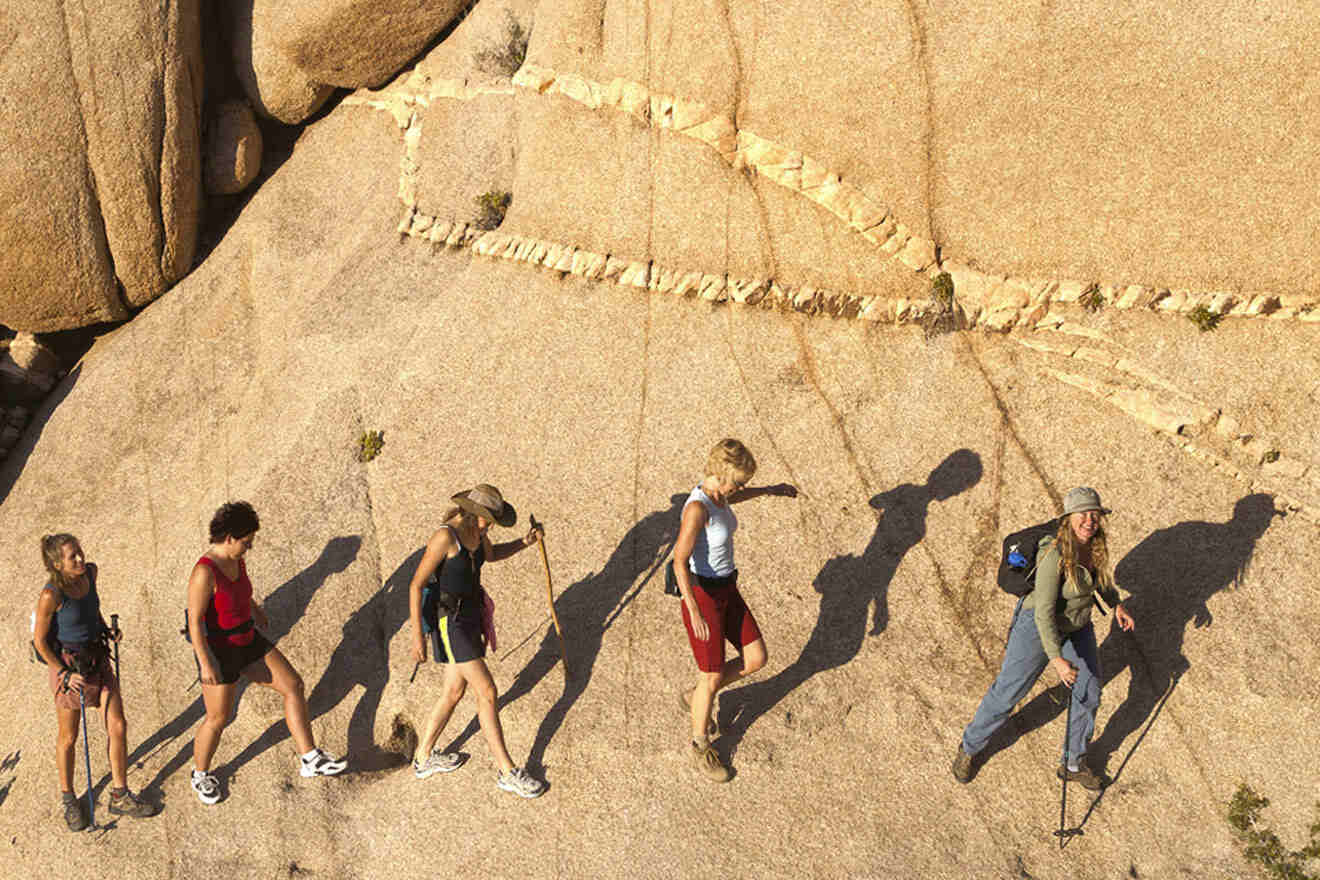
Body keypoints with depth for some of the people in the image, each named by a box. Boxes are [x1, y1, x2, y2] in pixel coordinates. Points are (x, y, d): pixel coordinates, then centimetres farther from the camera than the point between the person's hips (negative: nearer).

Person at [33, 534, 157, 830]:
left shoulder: (89, 571, -7)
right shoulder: (51, 595, -25)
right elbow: (40, 641, -14)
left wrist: (107, 630, 4)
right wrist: (64, 674, -20)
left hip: (98, 659, 6)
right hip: (67, 665, -6)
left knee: (118, 727, 5)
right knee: (69, 738, 11)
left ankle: (120, 797, 20)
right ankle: (68, 798, 34)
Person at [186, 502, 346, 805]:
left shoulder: (235, 559, -2)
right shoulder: (205, 572, -28)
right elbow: (194, 620, -26)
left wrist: (255, 609, 37)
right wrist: (206, 664, -28)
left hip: (247, 643, 8)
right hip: (218, 652, -8)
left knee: (293, 685, 1)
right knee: (218, 719, 7)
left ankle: (310, 760, 7)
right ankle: (201, 774, 36)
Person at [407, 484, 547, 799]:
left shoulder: (476, 528, 1)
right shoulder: (445, 536, -25)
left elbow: (491, 554, 22)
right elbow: (416, 584, -21)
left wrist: (524, 542, 3)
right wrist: (417, 636, -22)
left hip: (470, 615, 9)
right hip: (449, 622, -9)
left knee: (454, 692, 20)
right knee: (487, 693, -8)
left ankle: (423, 758, 37)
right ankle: (508, 773, 1)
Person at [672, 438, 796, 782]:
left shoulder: (717, 492, -2)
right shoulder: (697, 508, -29)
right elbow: (680, 561, -32)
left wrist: (768, 490, 33)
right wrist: (695, 613, -37)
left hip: (726, 589, 9)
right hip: (701, 595, -9)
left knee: (756, 658, 11)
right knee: (713, 678, 6)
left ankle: (695, 697, 33)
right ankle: (700, 746, 31)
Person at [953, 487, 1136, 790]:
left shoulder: (1094, 543, -11)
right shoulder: (1055, 554, -33)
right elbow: (1044, 611, -34)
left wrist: (1116, 604, 11)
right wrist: (1056, 658, -40)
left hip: (1077, 627, 7)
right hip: (1038, 627, -7)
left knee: (1088, 694, 9)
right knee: (1008, 692, 4)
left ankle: (1074, 764, 29)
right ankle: (969, 748, 27)